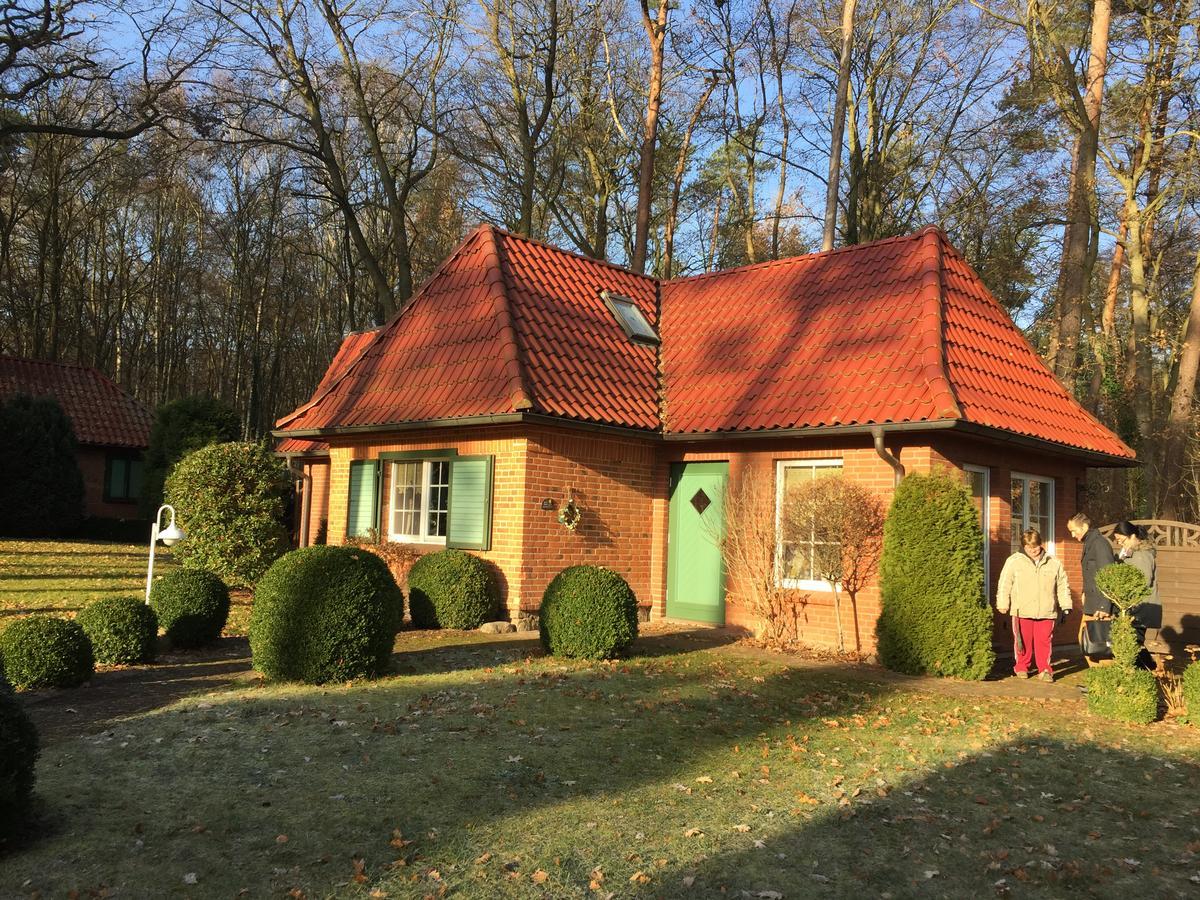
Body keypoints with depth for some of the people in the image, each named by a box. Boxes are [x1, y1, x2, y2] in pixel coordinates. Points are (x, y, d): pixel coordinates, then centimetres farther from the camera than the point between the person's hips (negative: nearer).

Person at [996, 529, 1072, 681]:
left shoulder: (1054, 563, 10)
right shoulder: (1014, 561, 2)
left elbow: (1062, 586, 15)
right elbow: (1004, 584, 4)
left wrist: (1065, 606, 11)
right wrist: (1002, 604, 0)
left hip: (1046, 611, 1)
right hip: (1022, 611, -1)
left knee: (1044, 641, 1)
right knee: (1023, 641, 4)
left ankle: (1044, 670, 10)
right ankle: (1021, 667, 18)